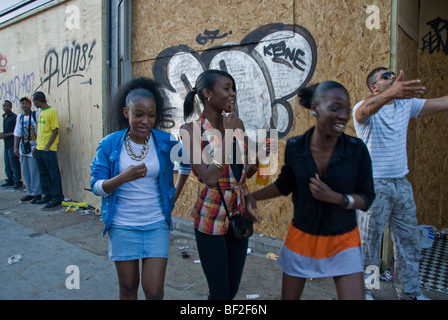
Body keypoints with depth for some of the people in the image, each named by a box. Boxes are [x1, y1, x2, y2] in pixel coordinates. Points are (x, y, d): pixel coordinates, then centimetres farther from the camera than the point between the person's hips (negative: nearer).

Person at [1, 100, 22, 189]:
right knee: (7, 164, 12)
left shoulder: (14, 117, -9)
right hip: (6, 144, 8)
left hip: (12, 144, -8)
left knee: (14, 164, -6)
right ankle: (10, 181, 21)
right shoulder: (4, 117, 17)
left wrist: (4, 135, -14)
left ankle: (18, 182, -1)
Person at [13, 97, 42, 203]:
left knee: (34, 172, -5)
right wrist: (15, 147, 6)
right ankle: (29, 193, 21)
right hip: (23, 149, 6)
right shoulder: (19, 117, 11)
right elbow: (17, 134, 13)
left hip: (33, 149, -6)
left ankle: (36, 194, 4)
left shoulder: (36, 115, -5)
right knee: (25, 172, 11)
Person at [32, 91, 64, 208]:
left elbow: (55, 131, -13)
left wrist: (47, 147, -18)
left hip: (49, 150, -9)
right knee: (43, 174, 13)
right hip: (39, 149, 9)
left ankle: (57, 198, 2)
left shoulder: (52, 111, -9)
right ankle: (48, 195, 23)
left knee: (54, 174, -3)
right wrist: (36, 146, 15)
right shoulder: (41, 112, 16)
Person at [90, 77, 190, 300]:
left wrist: (175, 195, 10)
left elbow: (187, 162, 13)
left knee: (154, 290, 0)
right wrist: (123, 177, -26)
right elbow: (96, 187, -7)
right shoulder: (109, 144, -6)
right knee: (128, 287, 15)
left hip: (157, 225, 0)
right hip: (122, 226, 1)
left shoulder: (166, 142, -5)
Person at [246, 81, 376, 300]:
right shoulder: (295, 147, -12)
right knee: (288, 297, 18)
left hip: (343, 241, -1)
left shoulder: (357, 150, -15)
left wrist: (335, 197, -25)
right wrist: (253, 196, -5)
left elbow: (367, 198, -8)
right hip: (301, 238, 2)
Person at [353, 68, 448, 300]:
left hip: (401, 183, 7)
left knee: (409, 241, 16)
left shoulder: (406, 105, 10)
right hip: (373, 185, -6)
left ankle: (409, 291, 34)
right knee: (368, 242, 5)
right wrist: (391, 93, -55)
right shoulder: (364, 107, -11)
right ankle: (362, 290, 23)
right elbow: (365, 110, -35)